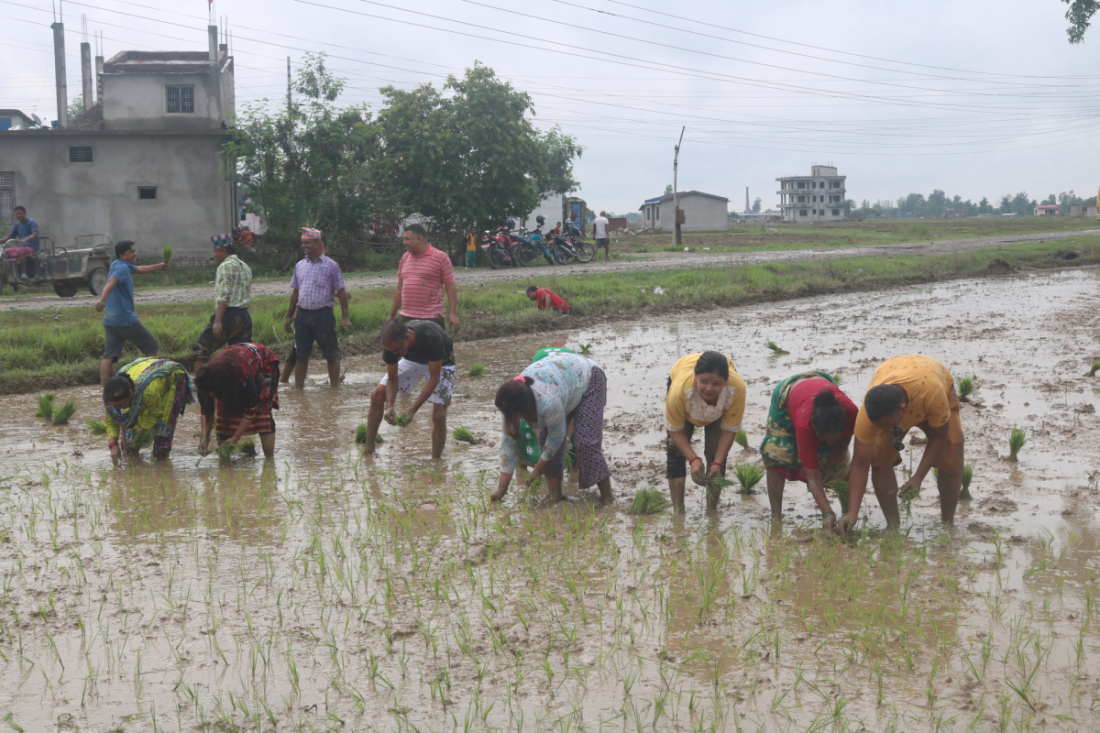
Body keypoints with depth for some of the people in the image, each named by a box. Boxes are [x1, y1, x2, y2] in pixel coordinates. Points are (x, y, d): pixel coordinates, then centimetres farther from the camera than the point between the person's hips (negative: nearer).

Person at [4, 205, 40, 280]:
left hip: (32, 248, -8)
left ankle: (24, 273, -37)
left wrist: (25, 240, -41)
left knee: (19, 251, -37)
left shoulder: (32, 222, -7)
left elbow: (35, 234, -24)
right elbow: (10, 237, 17)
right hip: (22, 247, 8)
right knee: (5, 252, -5)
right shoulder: (17, 225, 15)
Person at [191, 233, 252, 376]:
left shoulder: (225, 266, -7)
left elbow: (223, 296, -16)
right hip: (244, 315, 8)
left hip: (228, 315, -8)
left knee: (200, 349, -2)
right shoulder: (245, 267, 20)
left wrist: (217, 320, -20)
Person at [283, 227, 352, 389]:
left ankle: (335, 388, 11)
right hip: (302, 314, 4)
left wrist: (344, 316, -8)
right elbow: (295, 293, 17)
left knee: (331, 354, 2)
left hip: (323, 314, -4)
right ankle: (298, 389, 16)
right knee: (301, 355, 9)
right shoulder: (300, 265, 11)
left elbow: (341, 292, -1)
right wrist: (288, 317, 15)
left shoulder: (331, 266, -2)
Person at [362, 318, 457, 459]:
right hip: (412, 361, 4)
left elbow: (434, 378, -34)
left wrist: (413, 410, -39)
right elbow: (392, 379, -17)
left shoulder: (431, 338, -43)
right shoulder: (391, 343, -29)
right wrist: (389, 406, -35)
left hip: (439, 364, -4)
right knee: (377, 394, -9)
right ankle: (368, 449, 2)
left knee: (439, 415, -20)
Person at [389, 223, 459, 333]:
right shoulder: (404, 258, 12)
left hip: (431, 320, -5)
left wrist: (453, 314, -13)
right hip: (405, 318, 5)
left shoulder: (441, 258, -4)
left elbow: (450, 287, -6)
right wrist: (392, 314, 18)